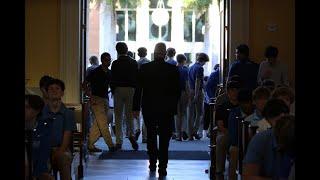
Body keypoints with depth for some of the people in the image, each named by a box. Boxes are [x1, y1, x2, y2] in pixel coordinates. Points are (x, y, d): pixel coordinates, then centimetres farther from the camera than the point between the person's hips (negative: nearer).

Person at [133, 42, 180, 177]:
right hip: (167, 110, -1)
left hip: (148, 108, 1)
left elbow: (138, 89, -2)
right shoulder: (173, 70, -7)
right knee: (164, 138, 3)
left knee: (151, 136, 18)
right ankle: (162, 168, -2)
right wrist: (173, 107, 6)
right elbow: (177, 91, -4)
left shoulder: (144, 68, -5)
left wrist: (136, 108, 3)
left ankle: (153, 164, 23)